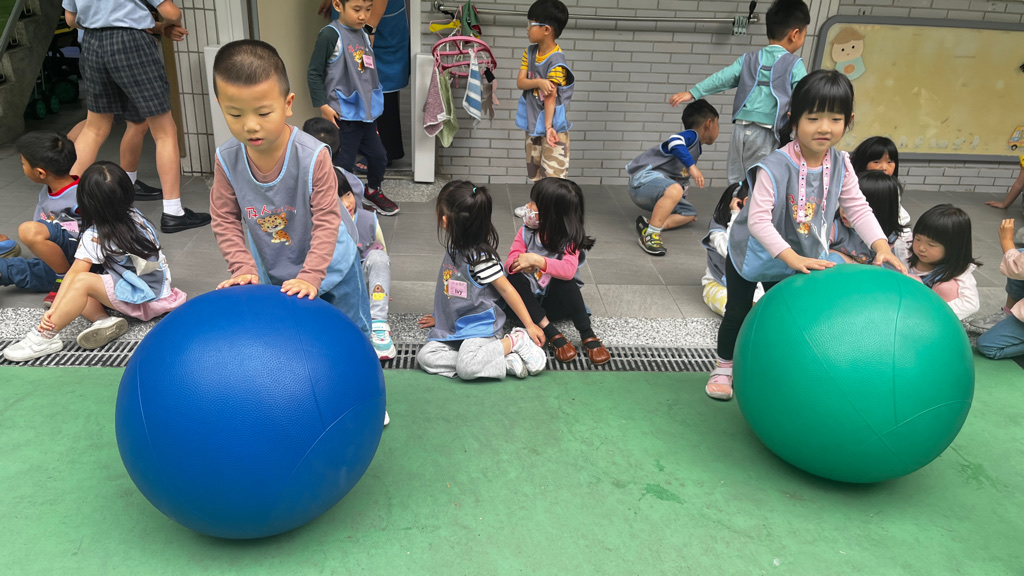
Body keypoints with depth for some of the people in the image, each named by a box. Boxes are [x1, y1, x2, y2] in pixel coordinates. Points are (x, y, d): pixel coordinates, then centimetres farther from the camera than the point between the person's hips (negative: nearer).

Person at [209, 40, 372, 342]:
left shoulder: (313, 156, -30)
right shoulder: (227, 159, -17)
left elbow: (327, 221, -26)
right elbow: (225, 220, -8)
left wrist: (311, 277, -30)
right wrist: (244, 268, -17)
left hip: (329, 269, -3)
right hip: (273, 275, 3)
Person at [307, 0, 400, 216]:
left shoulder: (363, 35, 9)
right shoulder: (330, 34, -12)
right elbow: (313, 73, -12)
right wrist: (323, 106, -16)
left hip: (365, 112, 7)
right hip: (343, 115, -7)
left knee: (379, 156, 15)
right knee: (344, 164, -1)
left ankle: (373, 193, 39)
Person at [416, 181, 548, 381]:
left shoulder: (480, 256, -19)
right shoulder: (454, 248, 8)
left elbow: (506, 289, -14)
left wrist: (530, 325, -10)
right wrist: (441, 318, 30)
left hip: (480, 326, -9)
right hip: (455, 326, 9)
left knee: (466, 367, -32)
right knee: (425, 357, -12)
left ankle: (514, 342, -4)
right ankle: (505, 362, -14)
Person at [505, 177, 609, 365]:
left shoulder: (569, 240, -15)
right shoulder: (526, 232, -3)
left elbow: (569, 270, -33)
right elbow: (511, 261, -11)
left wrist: (537, 260, -40)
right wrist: (520, 264, -34)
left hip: (556, 301, -3)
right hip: (531, 298, 4)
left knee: (564, 281, -34)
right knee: (514, 279, -26)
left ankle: (588, 336, -25)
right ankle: (553, 334, -32)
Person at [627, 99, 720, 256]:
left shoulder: (695, 149, 23)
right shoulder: (691, 136, -8)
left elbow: (682, 177, 32)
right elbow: (674, 142, -31)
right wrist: (692, 166, -34)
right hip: (644, 180, -11)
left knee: (690, 213, 12)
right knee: (674, 190, -39)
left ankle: (649, 226, -12)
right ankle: (649, 234, -33)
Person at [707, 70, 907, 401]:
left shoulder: (840, 165, -14)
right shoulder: (774, 167, -33)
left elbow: (858, 209, -10)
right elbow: (758, 219, -38)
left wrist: (881, 246, -24)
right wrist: (793, 257, -45)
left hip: (801, 256, 5)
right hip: (752, 253, -4)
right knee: (738, 313, 12)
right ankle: (724, 367, 35)